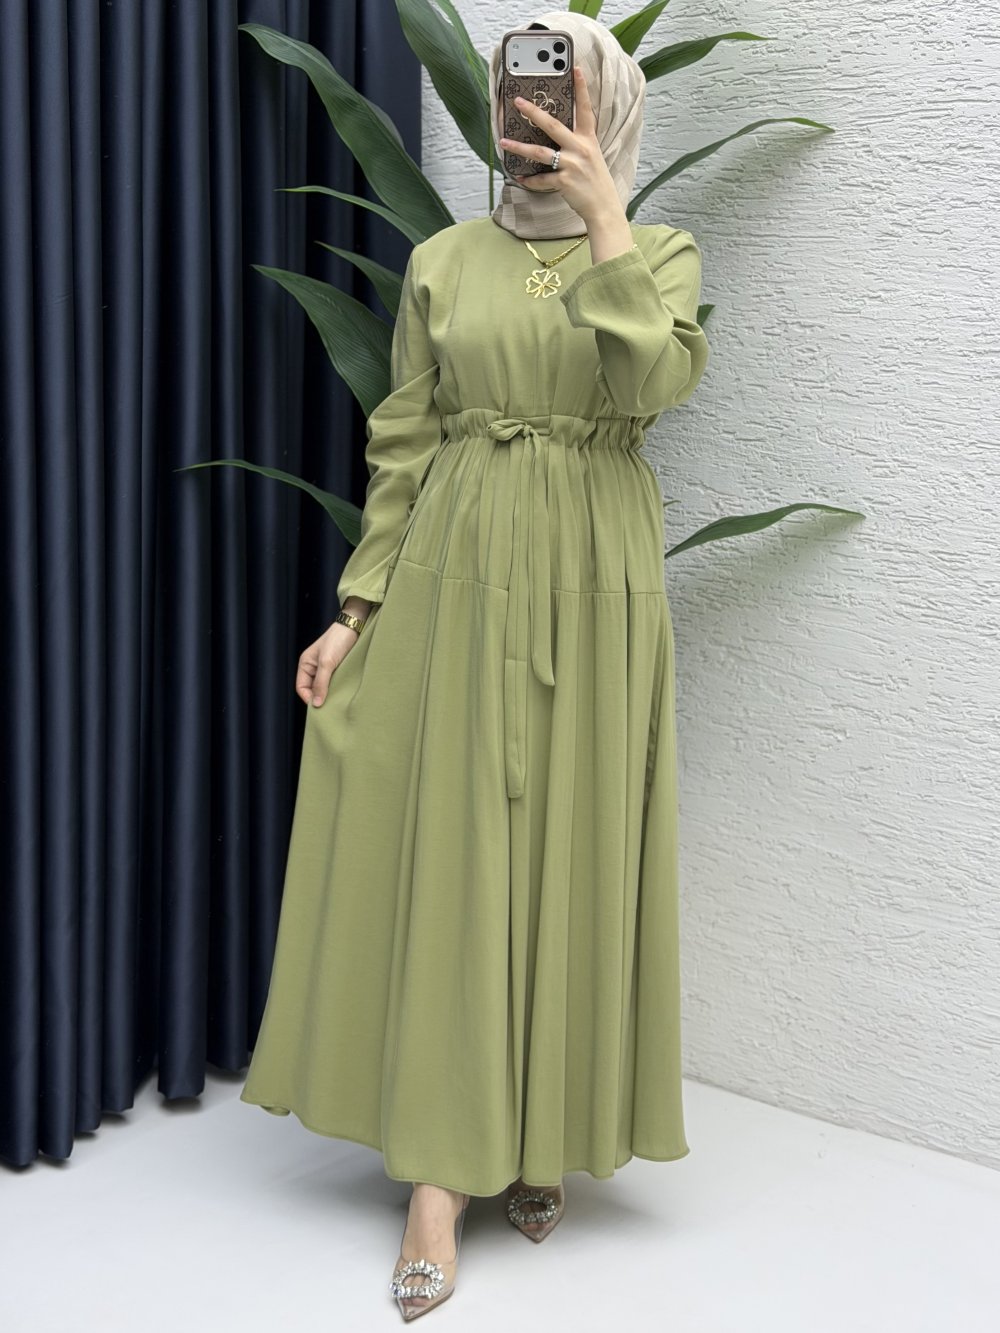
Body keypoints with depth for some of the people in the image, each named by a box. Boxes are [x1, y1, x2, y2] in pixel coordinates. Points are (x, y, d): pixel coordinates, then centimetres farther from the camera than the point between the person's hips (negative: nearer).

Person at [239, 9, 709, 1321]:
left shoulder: (662, 255, 4)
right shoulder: (442, 262, 8)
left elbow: (657, 382, -17)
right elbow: (402, 449, 7)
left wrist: (603, 215, -16)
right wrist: (358, 609, 1)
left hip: (592, 583, -1)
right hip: (456, 575, 1)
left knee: (572, 853, 4)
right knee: (446, 855, -2)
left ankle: (541, 1137, 22)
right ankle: (439, 1174, 3)